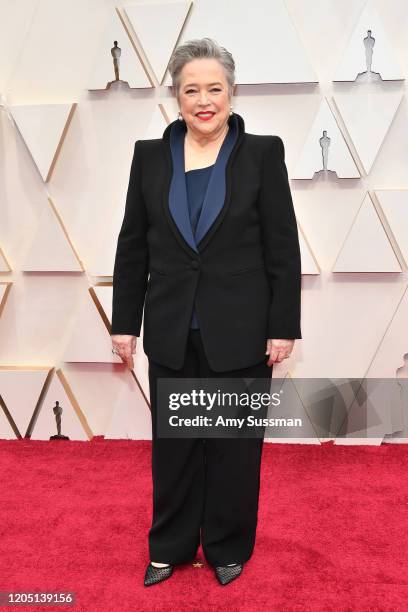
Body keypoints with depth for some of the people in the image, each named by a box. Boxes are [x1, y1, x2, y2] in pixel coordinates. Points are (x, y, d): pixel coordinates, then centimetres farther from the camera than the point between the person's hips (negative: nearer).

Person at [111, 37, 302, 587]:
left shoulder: (263, 153, -4)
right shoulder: (150, 156, 3)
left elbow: (283, 249, -5)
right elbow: (132, 246, 5)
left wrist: (283, 327, -8)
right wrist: (125, 321, 3)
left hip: (241, 330, -2)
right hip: (171, 331, 3)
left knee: (235, 443, 11)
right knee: (173, 442, 13)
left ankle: (228, 546, 31)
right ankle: (171, 545, 33)